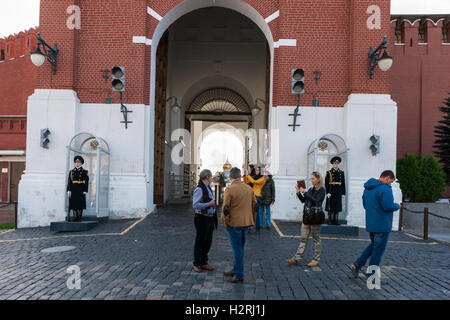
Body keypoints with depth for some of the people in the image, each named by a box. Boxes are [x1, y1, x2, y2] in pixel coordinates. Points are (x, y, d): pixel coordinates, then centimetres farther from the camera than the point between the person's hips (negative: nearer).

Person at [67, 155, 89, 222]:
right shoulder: (71, 171, 10)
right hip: (73, 191, 2)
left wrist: (85, 191, -7)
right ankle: (76, 217, 10)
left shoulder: (84, 172, 4)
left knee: (80, 204, -1)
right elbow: (69, 181, 6)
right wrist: (68, 190, -2)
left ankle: (80, 217, 8)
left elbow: (86, 182, 0)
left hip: (81, 191, -2)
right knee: (73, 204, 2)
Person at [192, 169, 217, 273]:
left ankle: (204, 263, 23)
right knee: (200, 242, 1)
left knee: (208, 242, 13)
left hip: (210, 218, 9)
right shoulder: (199, 189, -15)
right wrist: (209, 204, -19)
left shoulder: (208, 188, 14)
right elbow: (195, 205, -21)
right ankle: (196, 264, 12)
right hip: (202, 219, -9)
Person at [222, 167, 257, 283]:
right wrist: (252, 219, 19)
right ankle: (236, 269, 32)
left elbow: (225, 208, -17)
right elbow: (255, 205, 10)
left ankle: (239, 276, 7)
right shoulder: (249, 188, 5)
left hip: (234, 223, -7)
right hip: (246, 222, 7)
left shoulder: (229, 189, -15)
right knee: (240, 247, 18)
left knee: (237, 248, 1)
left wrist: (225, 221, -2)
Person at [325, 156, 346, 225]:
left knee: (337, 206, 6)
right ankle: (330, 221, 5)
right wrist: (328, 192, -12)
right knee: (330, 207, -1)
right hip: (331, 192, -3)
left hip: (338, 192, 3)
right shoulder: (329, 172, -1)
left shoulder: (341, 172, 10)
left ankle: (336, 220, 13)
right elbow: (326, 183, -5)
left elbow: (343, 183, 11)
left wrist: (343, 193, 6)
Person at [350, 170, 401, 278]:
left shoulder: (368, 188, 11)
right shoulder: (385, 189, -18)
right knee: (378, 249, 3)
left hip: (370, 224, 8)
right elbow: (388, 206, -25)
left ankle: (357, 264, 13)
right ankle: (371, 276, 11)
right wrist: (397, 206, -5)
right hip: (382, 225, -8)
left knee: (373, 245, 22)